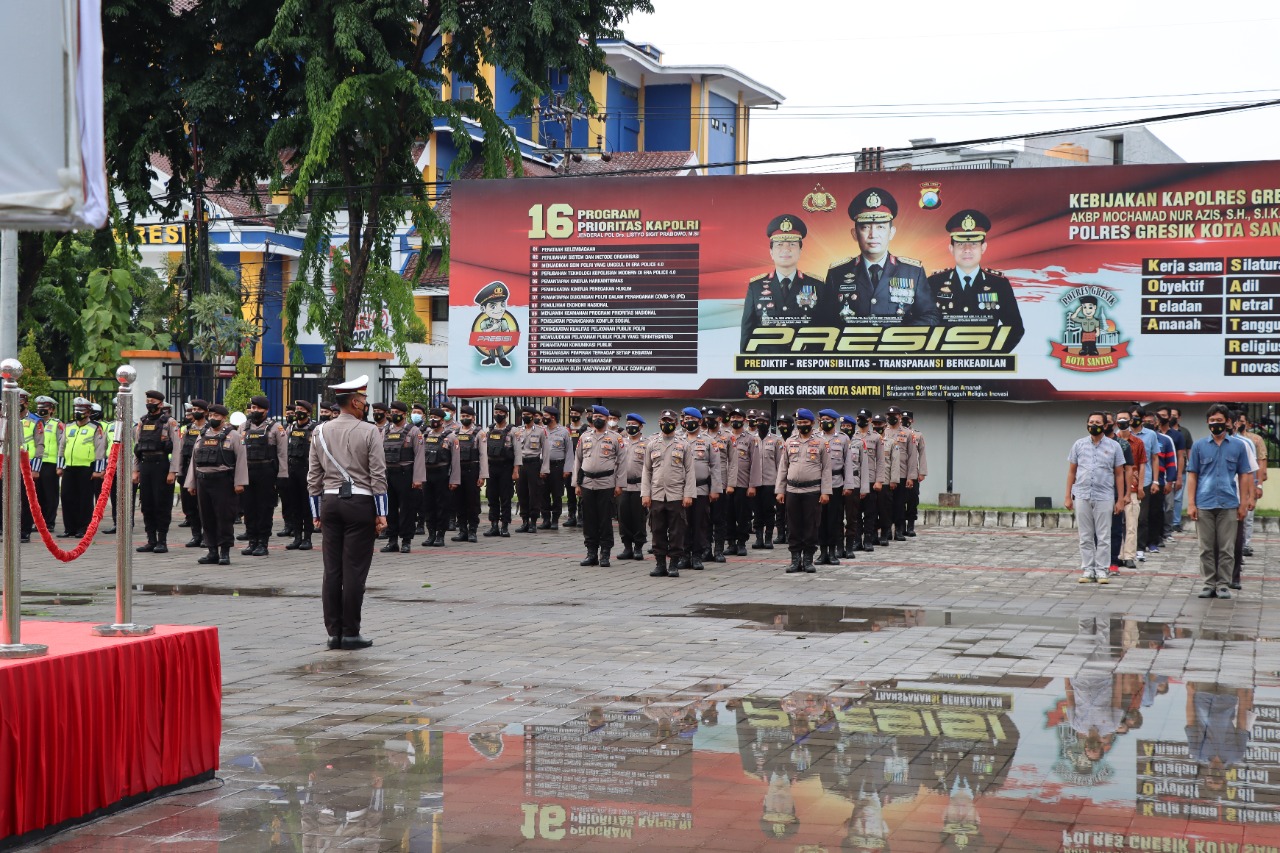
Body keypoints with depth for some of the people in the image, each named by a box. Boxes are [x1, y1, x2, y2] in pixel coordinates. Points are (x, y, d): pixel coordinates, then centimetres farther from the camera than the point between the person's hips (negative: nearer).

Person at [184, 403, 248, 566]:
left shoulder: (233, 436, -1)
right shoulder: (202, 436, 17)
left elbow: (241, 459, -7)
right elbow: (194, 460, 18)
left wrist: (239, 483, -14)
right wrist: (191, 483, 13)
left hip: (223, 481, -6)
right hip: (203, 481, 6)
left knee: (225, 518, -5)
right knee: (207, 518, 7)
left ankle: (225, 552, 1)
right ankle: (212, 551, 14)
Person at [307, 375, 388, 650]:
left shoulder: (320, 432, 7)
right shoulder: (369, 432, -6)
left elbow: (313, 476, 9)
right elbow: (378, 475, -7)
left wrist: (317, 512, 15)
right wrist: (381, 513, -3)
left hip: (330, 503, 4)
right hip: (360, 503, -4)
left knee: (332, 570, 6)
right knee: (354, 570, -2)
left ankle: (333, 632, 8)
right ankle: (350, 632, 1)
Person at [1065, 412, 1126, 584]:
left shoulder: (1113, 446, 3)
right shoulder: (1079, 445, 7)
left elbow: (1119, 474, 4)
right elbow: (1072, 472, 10)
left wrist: (1120, 500, 0)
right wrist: (1068, 496, 5)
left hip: (1104, 498, -2)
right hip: (1082, 497, 2)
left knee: (1103, 537, 1)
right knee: (1085, 537, 6)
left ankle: (1102, 571, 6)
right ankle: (1087, 570, 11)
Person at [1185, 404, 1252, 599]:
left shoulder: (1238, 446, 6)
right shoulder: (1199, 446, 7)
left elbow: (1243, 476, 9)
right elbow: (1192, 475, 6)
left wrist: (1243, 503, 3)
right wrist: (1191, 503, -1)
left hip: (1228, 504, 0)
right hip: (1204, 504, 0)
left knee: (1226, 549, 2)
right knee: (1206, 548, 5)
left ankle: (1223, 585, 8)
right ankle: (1209, 584, 12)